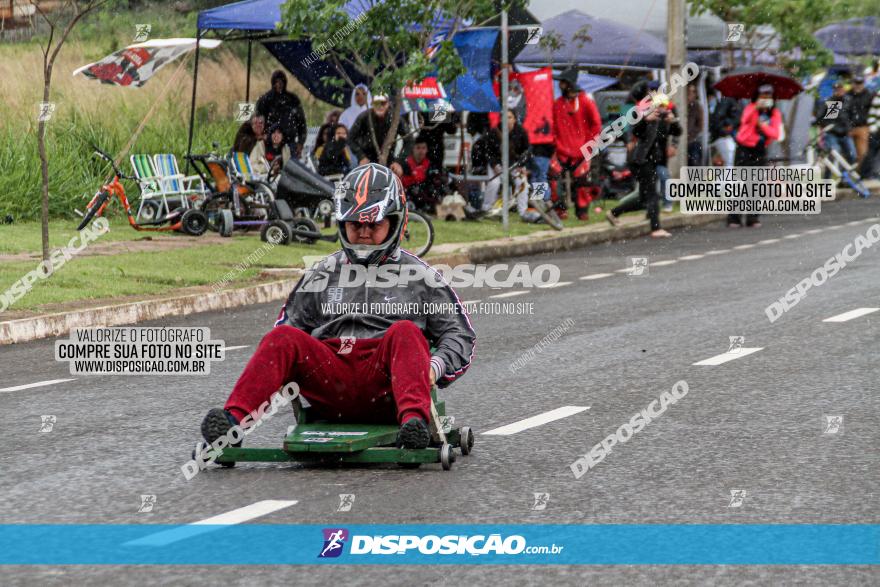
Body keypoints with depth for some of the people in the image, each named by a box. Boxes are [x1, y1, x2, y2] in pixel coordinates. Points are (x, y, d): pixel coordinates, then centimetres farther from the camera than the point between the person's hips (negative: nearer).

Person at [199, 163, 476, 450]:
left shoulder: (419, 276, 18)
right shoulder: (322, 274, 26)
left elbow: (460, 335, 15)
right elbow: (290, 322, 26)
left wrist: (434, 367, -8)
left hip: (383, 386, -2)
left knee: (406, 333, -31)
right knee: (283, 337, -24)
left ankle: (414, 422, -55)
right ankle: (233, 420, -43)